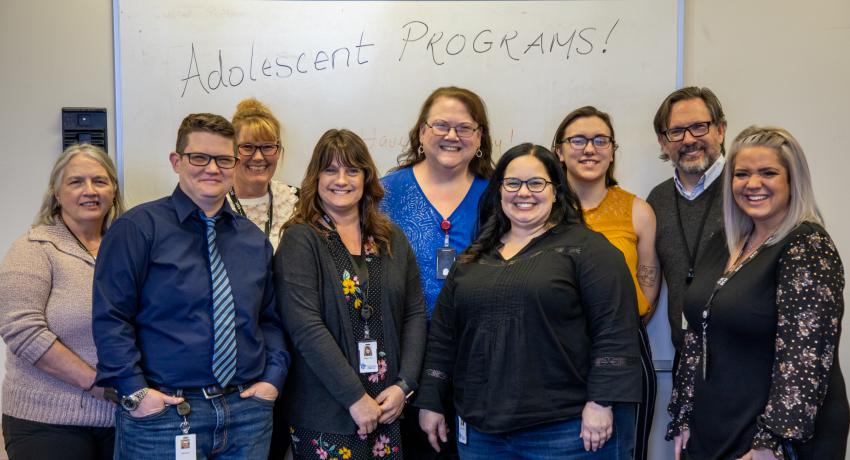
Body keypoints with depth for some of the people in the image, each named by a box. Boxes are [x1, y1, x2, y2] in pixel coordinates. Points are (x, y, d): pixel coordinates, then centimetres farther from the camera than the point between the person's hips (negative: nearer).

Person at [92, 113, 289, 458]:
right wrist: (135, 392, -14)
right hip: (162, 414, -4)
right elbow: (110, 317, -9)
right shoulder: (138, 228, -5)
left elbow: (271, 318, 15)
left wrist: (272, 379, 2)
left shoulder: (254, 239, 12)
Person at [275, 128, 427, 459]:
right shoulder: (300, 240, -6)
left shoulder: (392, 239, 9)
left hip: (387, 408, 4)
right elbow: (306, 328, -15)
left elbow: (415, 314, 8)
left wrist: (404, 385, -4)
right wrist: (355, 398, -16)